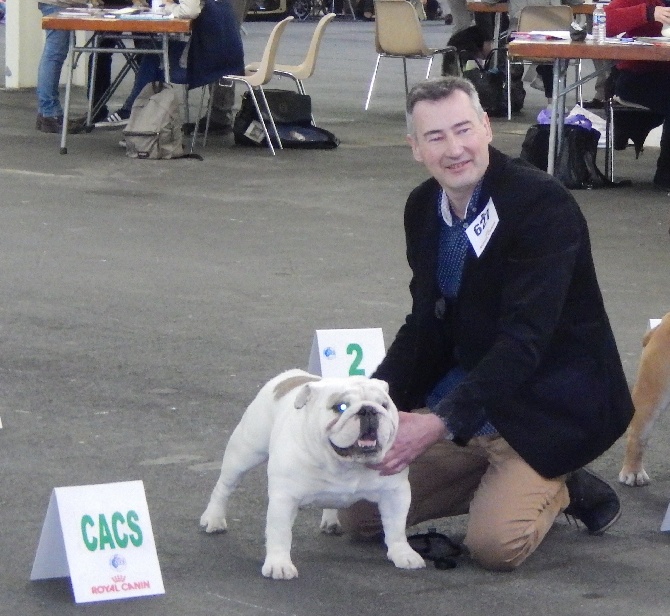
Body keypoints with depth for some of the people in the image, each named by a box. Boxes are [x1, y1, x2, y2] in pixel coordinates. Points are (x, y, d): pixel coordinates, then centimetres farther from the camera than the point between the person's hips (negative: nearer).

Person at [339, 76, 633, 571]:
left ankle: (562, 488, 7)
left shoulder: (543, 203, -23)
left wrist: (443, 422, -37)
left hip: (546, 401, -7)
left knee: (494, 543, -25)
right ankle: (503, 480, 17)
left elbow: (525, 339, -29)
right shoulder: (424, 208, 1)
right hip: (462, 390, 7)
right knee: (359, 513, 3)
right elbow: (426, 323, 11)